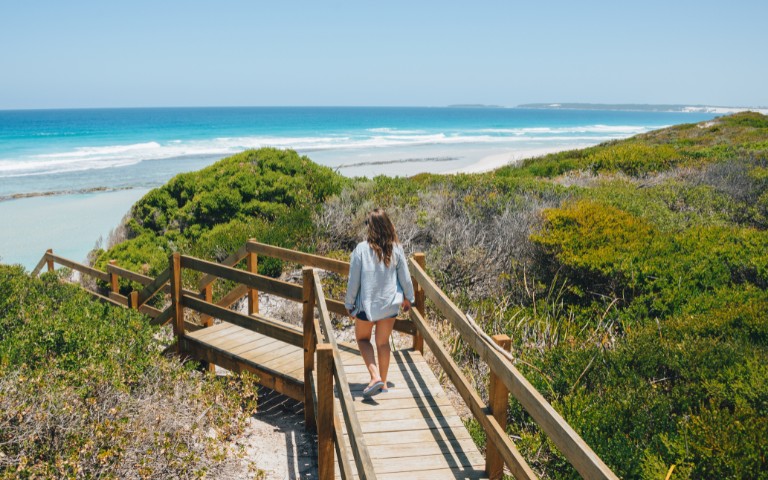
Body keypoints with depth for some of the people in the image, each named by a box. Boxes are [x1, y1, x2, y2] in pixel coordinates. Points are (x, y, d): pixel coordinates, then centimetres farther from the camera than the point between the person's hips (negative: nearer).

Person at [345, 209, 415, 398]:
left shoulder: (361, 249, -16)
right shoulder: (396, 249, -9)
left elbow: (353, 280, -11)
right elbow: (405, 277, 0)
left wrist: (349, 304, 3)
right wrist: (408, 297, 17)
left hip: (366, 305, -3)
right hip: (390, 304, 3)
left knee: (363, 339, 17)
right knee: (383, 342, 17)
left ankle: (375, 376, -1)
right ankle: (383, 382, 26)